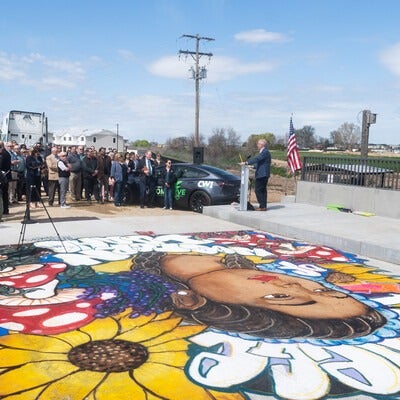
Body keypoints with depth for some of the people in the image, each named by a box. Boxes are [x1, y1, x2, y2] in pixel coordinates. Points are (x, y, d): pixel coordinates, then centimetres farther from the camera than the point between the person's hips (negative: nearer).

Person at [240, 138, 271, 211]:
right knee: (262, 190, 12)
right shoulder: (263, 152, 19)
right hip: (263, 174, 11)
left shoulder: (265, 152, -14)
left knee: (258, 190, -10)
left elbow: (256, 159, -26)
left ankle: (262, 206, -8)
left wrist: (246, 163, -28)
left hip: (262, 174, -11)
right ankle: (263, 206, 15)